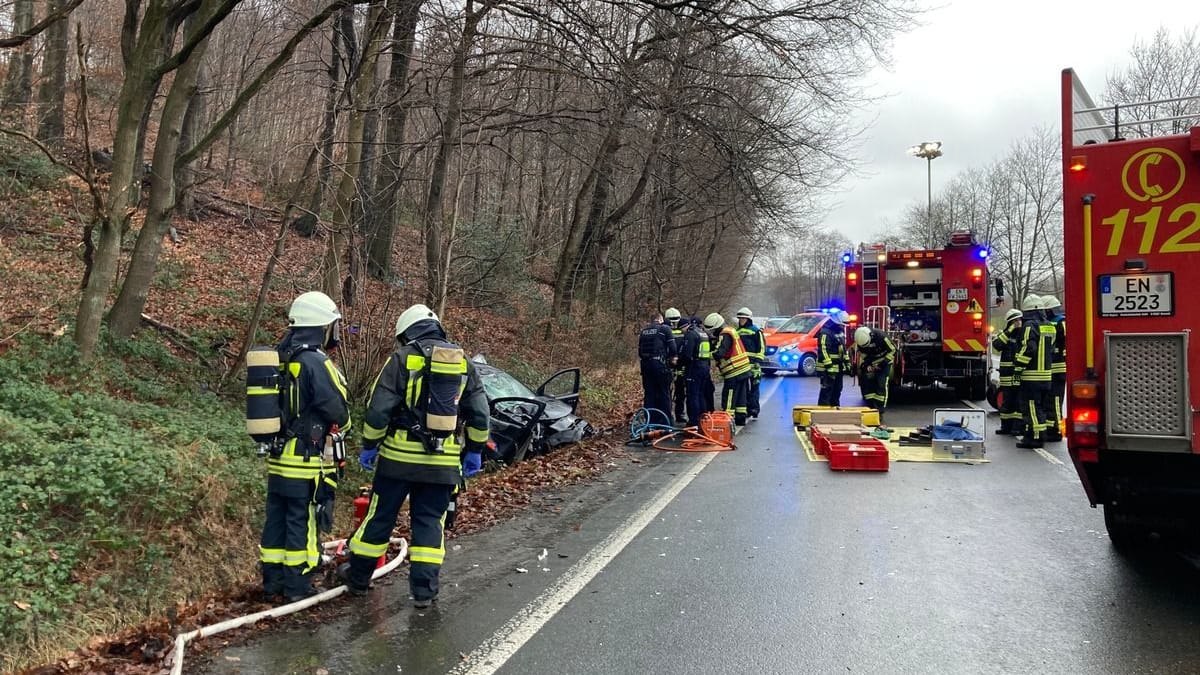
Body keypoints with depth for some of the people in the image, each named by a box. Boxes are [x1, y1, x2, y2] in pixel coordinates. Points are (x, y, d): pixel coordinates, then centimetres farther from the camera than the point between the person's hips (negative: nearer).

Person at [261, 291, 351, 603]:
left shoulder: (278, 360, 7)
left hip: (277, 458, 8)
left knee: (276, 518, 15)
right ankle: (297, 585, 11)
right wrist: (342, 426, 4)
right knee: (303, 521, 3)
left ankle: (272, 579, 26)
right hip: (308, 459, -8)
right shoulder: (316, 363, -17)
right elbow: (338, 410, -16)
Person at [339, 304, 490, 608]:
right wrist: (475, 451, 15)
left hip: (400, 456, -2)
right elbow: (480, 414, 7)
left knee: (380, 515, 12)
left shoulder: (403, 358, -5)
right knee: (429, 521, 10)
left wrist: (369, 445, 2)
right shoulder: (464, 362, 6)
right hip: (443, 460, 2)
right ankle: (424, 590, 10)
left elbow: (379, 409, -9)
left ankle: (358, 576, 26)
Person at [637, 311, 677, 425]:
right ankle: (667, 422, 5)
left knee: (648, 394, 10)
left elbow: (639, 352, 14)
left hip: (646, 365, 5)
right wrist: (671, 358, 12)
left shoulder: (643, 331, 15)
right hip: (660, 364, -5)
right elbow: (672, 349, -6)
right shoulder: (664, 329, 0)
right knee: (664, 394, 3)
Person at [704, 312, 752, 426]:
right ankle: (740, 418, 24)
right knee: (741, 396, 16)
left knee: (728, 397, -5)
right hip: (743, 369, 10)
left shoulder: (724, 335, -17)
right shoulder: (730, 330, 14)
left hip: (734, 372, -10)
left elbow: (719, 353, -29)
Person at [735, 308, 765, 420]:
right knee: (743, 389, 6)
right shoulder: (737, 331, 20)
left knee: (753, 389, -4)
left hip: (752, 364, -6)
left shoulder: (756, 331, -1)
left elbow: (761, 347, -5)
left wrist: (758, 361, -12)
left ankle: (754, 411, -1)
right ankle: (747, 410, 13)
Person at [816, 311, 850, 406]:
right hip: (828, 369, -10)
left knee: (837, 391, 16)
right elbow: (823, 350, -24)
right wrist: (829, 366, -28)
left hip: (838, 368, 10)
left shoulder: (840, 332, 15)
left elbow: (843, 349, 25)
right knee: (827, 390, -9)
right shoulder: (825, 332, -17)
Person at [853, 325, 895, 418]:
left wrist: (883, 363, -19)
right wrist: (866, 365, -13)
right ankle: (871, 408, 2)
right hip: (872, 362, 5)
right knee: (868, 385, -5)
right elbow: (863, 354, 1)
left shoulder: (881, 337, -30)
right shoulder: (860, 339, -15)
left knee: (881, 386, -14)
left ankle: (880, 411, -13)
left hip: (884, 362, -5)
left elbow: (892, 349, -18)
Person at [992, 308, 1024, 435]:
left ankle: (1018, 427, 3)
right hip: (1007, 375, 1)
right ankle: (1006, 426, 15)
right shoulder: (1004, 334, 8)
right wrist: (1010, 331, -16)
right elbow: (996, 344, -13)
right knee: (1007, 401, 7)